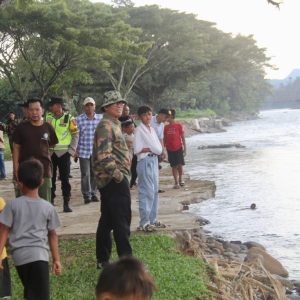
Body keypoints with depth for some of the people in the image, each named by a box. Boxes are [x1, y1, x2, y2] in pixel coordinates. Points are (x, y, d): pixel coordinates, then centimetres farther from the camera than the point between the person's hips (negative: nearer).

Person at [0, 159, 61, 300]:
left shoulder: (13, 205, 0)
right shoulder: (48, 207, 3)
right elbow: (52, 235, 9)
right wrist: (56, 259, 16)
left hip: (19, 255, 2)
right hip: (39, 254, -2)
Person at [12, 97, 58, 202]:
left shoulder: (48, 128, 1)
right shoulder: (21, 127, -1)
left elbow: (52, 144, 14)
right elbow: (16, 148, 0)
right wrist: (16, 169, -5)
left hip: (44, 169, 1)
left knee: (45, 202, 9)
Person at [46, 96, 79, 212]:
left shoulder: (69, 118, -2)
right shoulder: (48, 117, 5)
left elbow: (75, 134, 0)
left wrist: (72, 150, -6)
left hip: (64, 153, -3)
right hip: (50, 152, 3)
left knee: (65, 179, -2)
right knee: (51, 178, 9)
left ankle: (66, 203, 3)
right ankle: (51, 201, 22)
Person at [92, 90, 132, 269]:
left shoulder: (114, 125, 19)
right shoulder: (106, 126, -14)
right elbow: (104, 156, -24)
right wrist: (118, 175, -19)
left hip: (110, 181, 10)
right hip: (115, 181, -10)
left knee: (107, 221, 13)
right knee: (122, 222, -6)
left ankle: (103, 260, 21)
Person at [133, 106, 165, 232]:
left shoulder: (152, 129, 15)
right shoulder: (139, 130, -8)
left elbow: (159, 148, 10)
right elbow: (137, 149, -17)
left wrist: (155, 149, -10)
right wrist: (151, 149, -9)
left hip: (154, 161, 8)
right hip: (145, 161, -8)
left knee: (154, 191, 11)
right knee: (146, 192, -9)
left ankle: (152, 219, 19)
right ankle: (144, 222, -7)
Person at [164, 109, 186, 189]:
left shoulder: (179, 126, -5)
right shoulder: (166, 127, 4)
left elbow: (183, 138, -1)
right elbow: (164, 139, 9)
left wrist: (184, 149, -4)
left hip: (178, 148, -2)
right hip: (170, 149, 2)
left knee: (180, 165, -3)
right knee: (174, 166, 3)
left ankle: (180, 179, 21)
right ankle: (176, 182, 9)